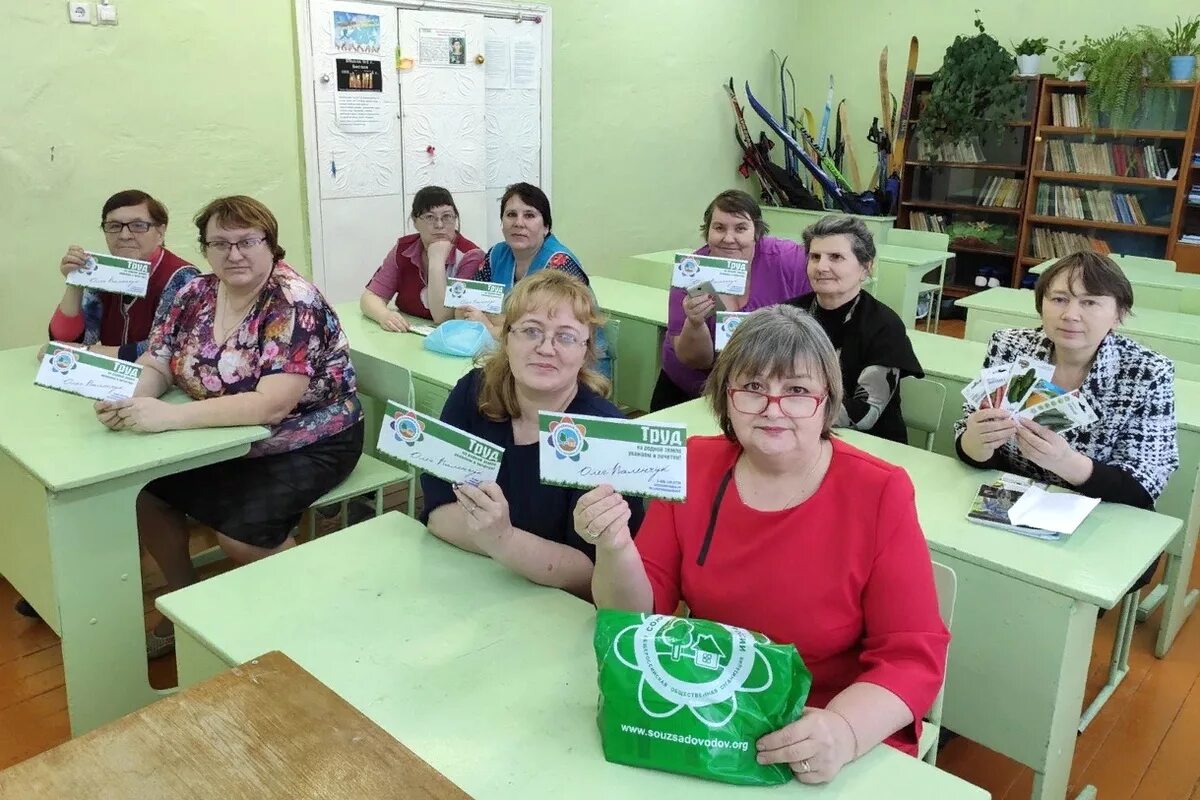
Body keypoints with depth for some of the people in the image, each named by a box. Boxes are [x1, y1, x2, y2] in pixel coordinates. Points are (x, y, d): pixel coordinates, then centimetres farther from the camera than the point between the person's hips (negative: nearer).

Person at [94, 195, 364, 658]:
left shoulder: (294, 303, -22)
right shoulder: (195, 295, 0)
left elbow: (271, 405, -32)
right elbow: (154, 368, 0)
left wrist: (167, 417, -37)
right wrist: (128, 399, -24)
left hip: (308, 443, -7)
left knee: (240, 528, -24)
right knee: (144, 489, -5)